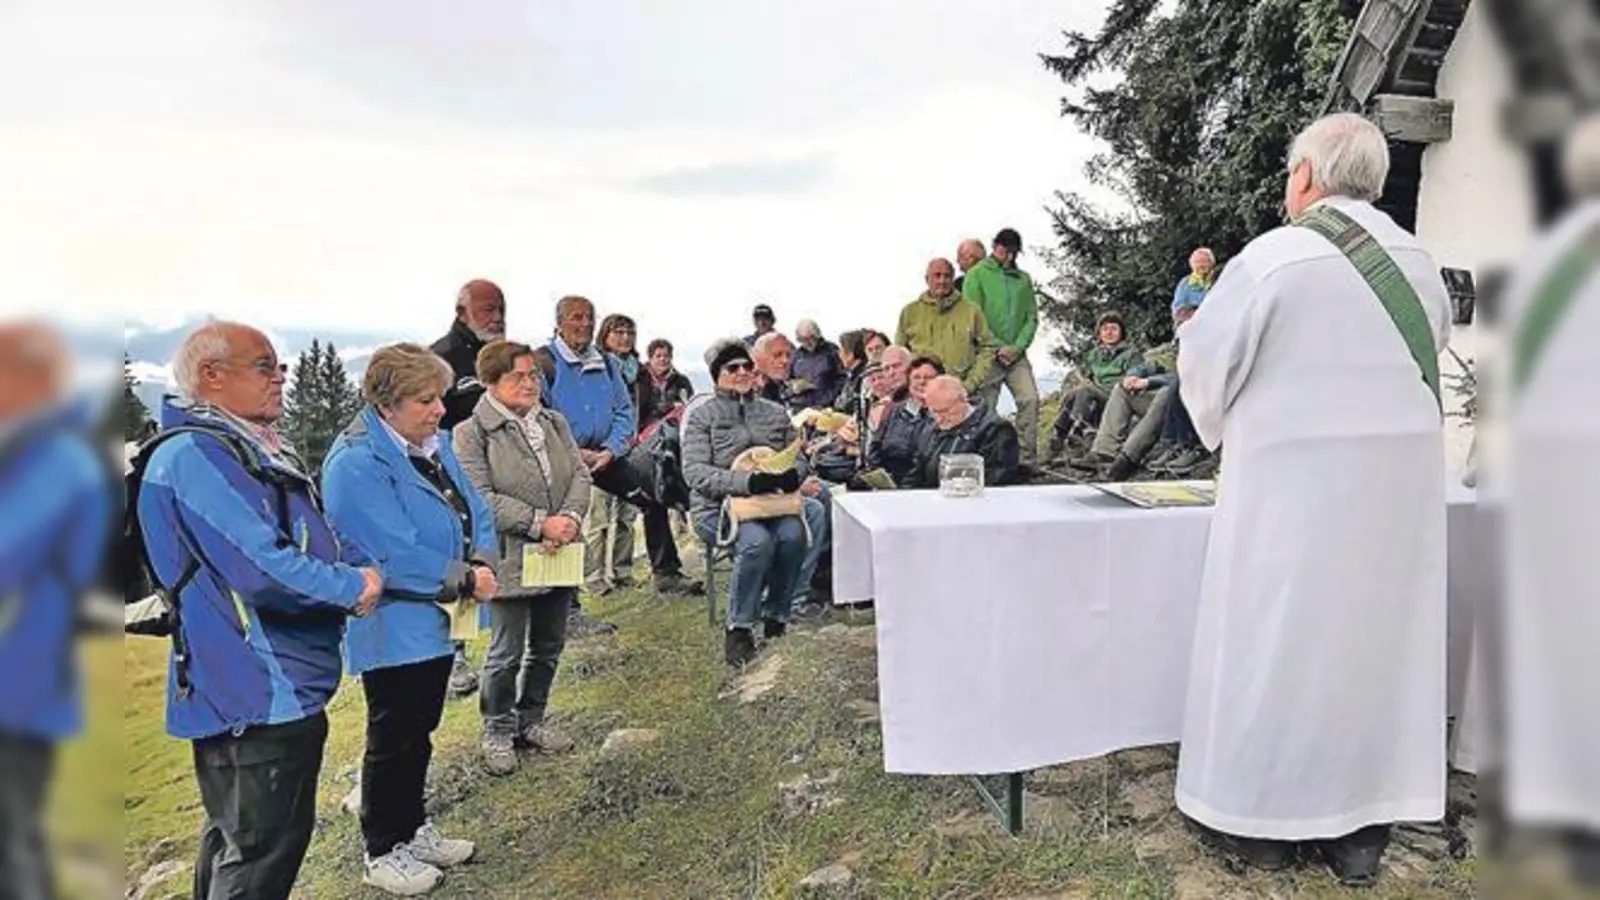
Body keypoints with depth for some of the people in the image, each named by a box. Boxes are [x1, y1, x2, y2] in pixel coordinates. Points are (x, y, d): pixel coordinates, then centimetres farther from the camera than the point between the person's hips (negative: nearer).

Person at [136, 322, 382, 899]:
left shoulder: (256, 450, 14)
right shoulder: (195, 457, -19)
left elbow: (315, 539, 20)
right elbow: (265, 570, -28)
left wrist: (363, 570, -1)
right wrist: (352, 588, -12)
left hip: (283, 690, 11)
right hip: (255, 696, -11)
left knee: (236, 842, 24)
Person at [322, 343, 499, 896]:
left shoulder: (435, 443, 5)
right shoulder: (357, 465, -22)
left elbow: (474, 512, 7)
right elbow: (396, 556, -27)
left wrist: (482, 563, -12)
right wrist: (465, 581, -18)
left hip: (436, 619, 8)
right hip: (393, 628, -8)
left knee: (420, 731, 20)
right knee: (394, 739, 6)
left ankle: (412, 828, 37)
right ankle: (383, 853, 24)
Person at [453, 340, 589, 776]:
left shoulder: (555, 422, 10)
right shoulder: (472, 433, -9)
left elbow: (580, 475, 5)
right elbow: (482, 497, -16)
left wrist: (570, 517, -14)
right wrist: (540, 524, -21)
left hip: (560, 556, 6)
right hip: (510, 559, -6)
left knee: (548, 647, 17)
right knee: (506, 654, 6)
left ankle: (532, 720, 35)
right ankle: (498, 731, 26)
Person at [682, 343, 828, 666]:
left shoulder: (775, 412, 16)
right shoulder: (702, 415, 3)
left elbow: (797, 458, 17)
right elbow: (695, 473, -10)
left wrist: (795, 477, -10)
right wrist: (748, 482, -24)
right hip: (719, 506, -3)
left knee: (793, 533, -29)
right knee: (757, 540, -34)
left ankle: (776, 619, -12)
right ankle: (739, 630, -18)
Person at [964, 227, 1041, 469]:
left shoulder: (1023, 279, 14)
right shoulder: (977, 275, 2)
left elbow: (1032, 317, 11)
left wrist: (1018, 345, -6)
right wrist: (998, 348, -11)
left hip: (1017, 355, 3)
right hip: (988, 355, -3)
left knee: (1030, 399, -11)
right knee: (985, 408, -2)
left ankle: (1027, 458, -8)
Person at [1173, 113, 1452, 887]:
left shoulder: (1275, 256, -13)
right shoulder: (1420, 264, 7)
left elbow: (1206, 356, -7)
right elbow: (1430, 352, 16)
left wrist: (1220, 426, 12)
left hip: (1294, 477, -6)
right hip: (1400, 476, 6)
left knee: (1273, 635, 5)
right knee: (1378, 635, 12)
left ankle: (1260, 819, 16)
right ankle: (1361, 828, 21)